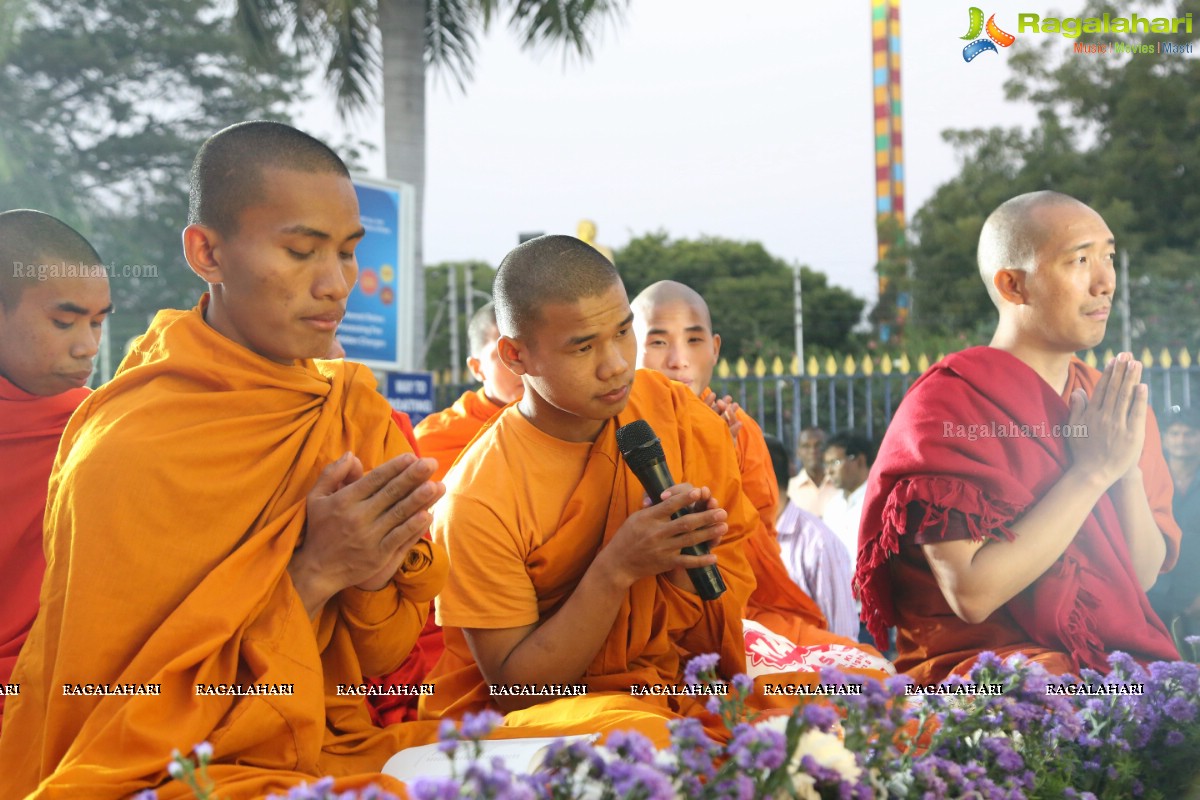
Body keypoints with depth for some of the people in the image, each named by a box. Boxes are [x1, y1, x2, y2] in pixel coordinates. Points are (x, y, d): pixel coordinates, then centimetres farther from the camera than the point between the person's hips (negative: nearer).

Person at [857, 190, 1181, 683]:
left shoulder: (1110, 401, 9)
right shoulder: (947, 401, -11)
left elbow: (1144, 576, 7)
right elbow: (971, 593, -19)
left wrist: (1128, 469, -9)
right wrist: (1092, 471, -17)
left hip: (1108, 667, 6)